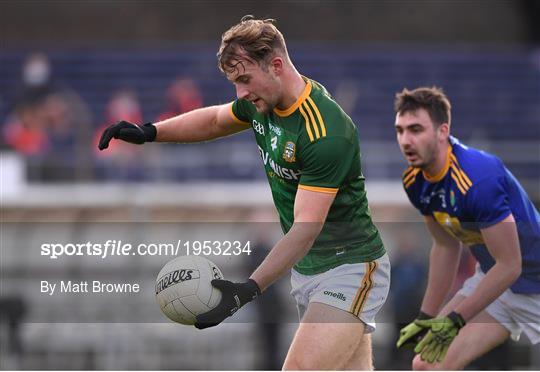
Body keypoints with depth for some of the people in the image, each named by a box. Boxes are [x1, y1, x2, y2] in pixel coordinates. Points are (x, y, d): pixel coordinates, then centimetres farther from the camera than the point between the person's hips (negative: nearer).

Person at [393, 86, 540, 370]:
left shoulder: (478, 178, -31)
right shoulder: (415, 181, -6)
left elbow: (509, 266, -27)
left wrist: (454, 320, -22)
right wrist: (426, 317, 9)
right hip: (491, 278, 8)